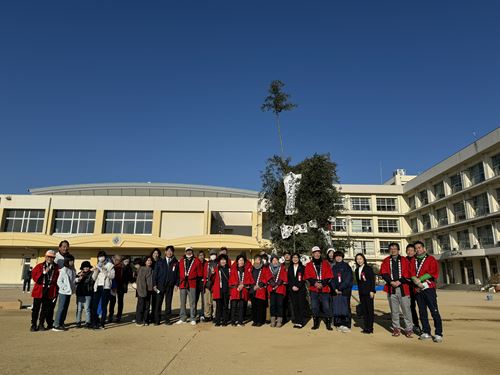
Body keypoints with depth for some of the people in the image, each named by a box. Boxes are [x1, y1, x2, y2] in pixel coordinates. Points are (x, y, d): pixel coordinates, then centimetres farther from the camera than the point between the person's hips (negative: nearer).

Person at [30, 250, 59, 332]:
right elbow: (34, 277, -5)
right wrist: (44, 272, -17)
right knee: (35, 308, 4)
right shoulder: (39, 266, 4)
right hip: (39, 290, 0)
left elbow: (58, 280, 3)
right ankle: (34, 325, 16)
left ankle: (41, 324, 19)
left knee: (46, 309, 7)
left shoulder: (57, 268, 3)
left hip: (50, 292, 0)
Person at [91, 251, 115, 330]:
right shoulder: (97, 265, 15)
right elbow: (93, 278, 10)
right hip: (97, 287, 4)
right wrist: (96, 271, -7)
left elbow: (112, 276, -6)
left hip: (106, 287, -4)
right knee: (94, 305, -1)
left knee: (104, 306, -3)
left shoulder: (109, 265, 4)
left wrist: (105, 271, -18)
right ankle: (95, 322, 12)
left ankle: (102, 323, 3)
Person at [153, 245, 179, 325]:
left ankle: (167, 319, 13)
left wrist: (176, 284, -4)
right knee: (158, 303, 0)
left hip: (170, 286, 0)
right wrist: (154, 284, -3)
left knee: (168, 303, 5)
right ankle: (157, 320, 9)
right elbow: (155, 273, 5)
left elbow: (177, 274, 6)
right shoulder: (160, 262, 8)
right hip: (160, 285, 0)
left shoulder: (175, 263, 6)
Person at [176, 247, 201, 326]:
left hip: (192, 284, -3)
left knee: (192, 302, -3)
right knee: (182, 302, 9)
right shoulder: (181, 261, 13)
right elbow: (179, 272, 14)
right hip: (183, 283, 3)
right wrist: (184, 277, 3)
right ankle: (182, 318, 18)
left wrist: (189, 276, -4)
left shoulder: (196, 261, 5)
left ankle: (193, 319, 3)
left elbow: (199, 272, 4)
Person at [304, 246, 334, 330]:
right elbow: (307, 276, 0)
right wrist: (314, 283, -14)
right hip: (313, 289, 1)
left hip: (324, 289, -1)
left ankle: (328, 324, 7)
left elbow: (329, 276, 2)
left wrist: (322, 284, -11)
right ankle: (315, 324, 15)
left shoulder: (326, 264, 7)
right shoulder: (309, 265, 8)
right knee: (314, 307, 4)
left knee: (326, 307, -4)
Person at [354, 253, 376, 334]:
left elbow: (372, 280, -7)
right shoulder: (357, 270, 12)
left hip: (368, 292, -6)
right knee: (364, 310, 8)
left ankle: (370, 328, 3)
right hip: (361, 293, 6)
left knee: (370, 310, -1)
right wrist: (359, 292, 13)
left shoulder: (368, 268, -4)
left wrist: (372, 291, -13)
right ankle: (365, 327, 15)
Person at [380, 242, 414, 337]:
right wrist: (391, 282, -13)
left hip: (403, 288, -1)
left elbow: (407, 273, -1)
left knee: (406, 309, -2)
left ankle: (409, 329, 8)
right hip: (391, 288, 1)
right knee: (394, 310, 6)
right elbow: (383, 273, 1)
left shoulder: (404, 260, 8)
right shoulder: (386, 261, 11)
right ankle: (396, 328, 16)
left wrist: (399, 281, -13)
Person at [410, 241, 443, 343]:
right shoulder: (413, 261, 16)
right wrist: (417, 282, -13)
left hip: (429, 288, -5)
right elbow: (412, 273, 6)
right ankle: (426, 332, 16)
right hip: (417, 289, 5)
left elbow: (432, 272, -8)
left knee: (434, 311, -7)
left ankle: (438, 334, -3)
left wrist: (419, 279, -11)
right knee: (422, 311, 9)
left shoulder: (431, 259, 4)